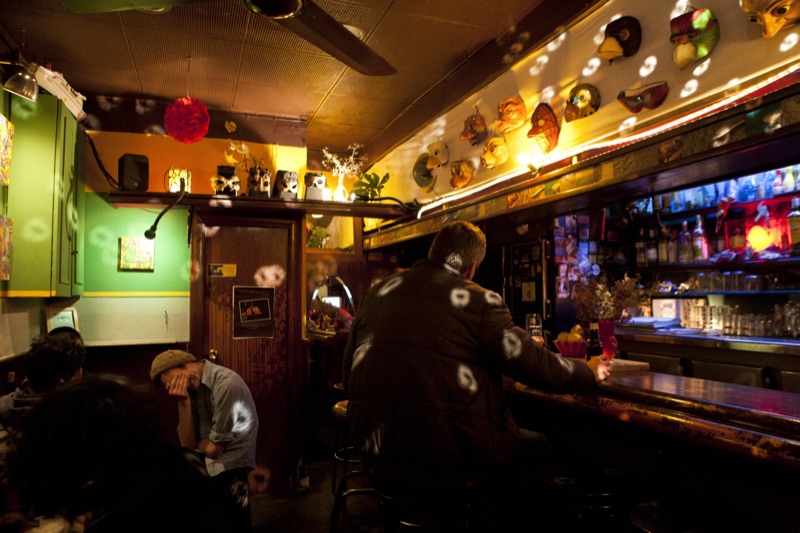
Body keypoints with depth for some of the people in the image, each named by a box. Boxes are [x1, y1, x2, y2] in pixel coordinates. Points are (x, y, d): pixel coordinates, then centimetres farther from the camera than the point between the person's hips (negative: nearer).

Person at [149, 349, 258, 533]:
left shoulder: (227, 385, -22)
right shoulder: (191, 387, 1)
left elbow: (214, 449, -16)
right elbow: (187, 444, -3)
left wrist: (195, 442, 3)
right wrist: (183, 402, -13)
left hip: (227, 472, -7)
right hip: (202, 469, 7)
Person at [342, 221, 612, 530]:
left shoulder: (376, 293, 6)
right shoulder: (479, 301, -10)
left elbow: (348, 373, 13)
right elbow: (540, 368, -5)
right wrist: (590, 372, 14)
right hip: (447, 460, -6)